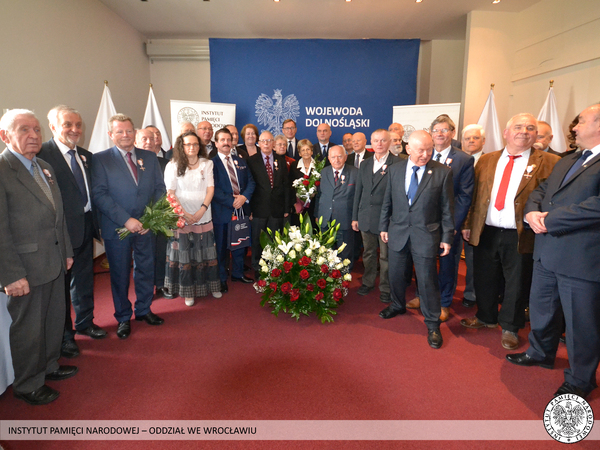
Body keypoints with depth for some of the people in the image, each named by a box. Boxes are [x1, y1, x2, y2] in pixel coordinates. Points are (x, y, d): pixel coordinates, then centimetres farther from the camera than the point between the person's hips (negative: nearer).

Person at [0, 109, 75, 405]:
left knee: (54, 320, 20)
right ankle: (28, 385, 29)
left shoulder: (45, 168, 11)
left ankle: (49, 366, 41)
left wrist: (67, 251, 15)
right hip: (26, 269, -7)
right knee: (28, 328, 9)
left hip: (55, 264, 8)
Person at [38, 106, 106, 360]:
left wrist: (95, 224, 8)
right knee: (60, 283, 9)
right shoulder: (43, 154, -15)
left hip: (86, 228, 7)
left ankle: (85, 323, 40)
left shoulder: (85, 156, 9)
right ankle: (64, 335, 27)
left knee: (84, 280, 20)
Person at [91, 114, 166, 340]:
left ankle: (144, 310, 33)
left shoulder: (149, 157, 8)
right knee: (120, 275, 9)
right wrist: (126, 220, -18)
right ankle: (123, 317, 27)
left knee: (146, 270, 13)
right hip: (117, 228, -3)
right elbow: (99, 194, -10)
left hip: (146, 226, 3)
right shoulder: (101, 159, -3)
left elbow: (159, 188, 6)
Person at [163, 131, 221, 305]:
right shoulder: (173, 165, 0)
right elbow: (170, 192, -3)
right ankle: (188, 291, 14)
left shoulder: (207, 164, 6)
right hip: (182, 218, -2)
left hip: (203, 217, 2)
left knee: (206, 253, 7)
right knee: (184, 254, 2)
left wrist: (201, 211, -11)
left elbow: (210, 188, 1)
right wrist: (184, 214, -12)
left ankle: (211, 285, 22)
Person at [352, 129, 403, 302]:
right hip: (366, 217, 5)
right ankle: (368, 282, 33)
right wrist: (355, 217, 10)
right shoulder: (365, 165, 11)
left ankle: (385, 288, 20)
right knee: (368, 253, 17)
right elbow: (358, 192, 12)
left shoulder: (398, 164, -7)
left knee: (386, 256, 5)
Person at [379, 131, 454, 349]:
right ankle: (398, 305, 43)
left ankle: (432, 323, 19)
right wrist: (384, 226, 9)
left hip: (426, 235, -3)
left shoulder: (443, 172, -8)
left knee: (427, 279, 2)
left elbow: (447, 208, -4)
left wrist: (447, 237, -4)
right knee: (395, 273, 17)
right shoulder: (395, 169, 1)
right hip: (397, 232, 4)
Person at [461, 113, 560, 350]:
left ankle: (510, 328, 29)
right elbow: (474, 195, 8)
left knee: (516, 284, 10)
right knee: (484, 279, 16)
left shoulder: (549, 163, -3)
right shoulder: (486, 160, 8)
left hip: (520, 236, -3)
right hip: (485, 232, 3)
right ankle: (486, 317, 38)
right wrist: (468, 224, 6)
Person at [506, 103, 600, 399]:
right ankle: (541, 353, 47)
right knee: (541, 308, 23)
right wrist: (532, 211, -6)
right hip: (547, 252, 8)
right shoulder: (566, 161, 15)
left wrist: (549, 220, -20)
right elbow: (540, 190, 16)